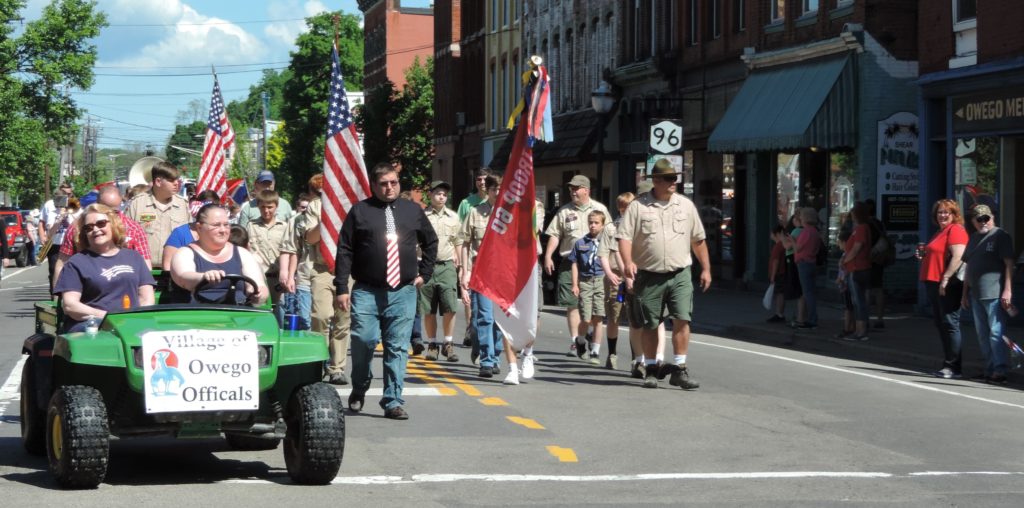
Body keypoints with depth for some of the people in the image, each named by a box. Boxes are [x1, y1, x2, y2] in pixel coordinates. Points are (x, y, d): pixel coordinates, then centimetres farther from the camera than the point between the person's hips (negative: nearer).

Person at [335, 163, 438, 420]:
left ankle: (393, 401, 5)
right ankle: (358, 392, 16)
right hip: (366, 292, -2)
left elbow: (431, 242, 26)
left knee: (398, 348, 0)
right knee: (363, 341, -9)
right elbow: (344, 251, 2)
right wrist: (342, 288, -4)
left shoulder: (412, 211, 12)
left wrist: (424, 273, 16)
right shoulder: (359, 211, 4)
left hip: (403, 292, 2)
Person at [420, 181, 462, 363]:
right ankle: (432, 344, 14)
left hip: (447, 266, 1)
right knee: (428, 310, 4)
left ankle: (448, 344, 4)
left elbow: (458, 243, 17)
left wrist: (461, 266, 14)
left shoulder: (453, 217, 10)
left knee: (450, 307, -6)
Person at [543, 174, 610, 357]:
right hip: (569, 263, 1)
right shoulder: (564, 211, 10)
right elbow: (555, 234, 8)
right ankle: (575, 340, -2)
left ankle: (581, 339, 8)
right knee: (572, 304, -4)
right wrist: (547, 256, -2)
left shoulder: (600, 210, 8)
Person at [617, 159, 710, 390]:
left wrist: (706, 269, 14)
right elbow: (625, 237, -7)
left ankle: (679, 369, -4)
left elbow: (698, 240, 16)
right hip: (649, 276, -1)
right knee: (650, 325, 6)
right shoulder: (638, 206, -1)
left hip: (680, 274, 1)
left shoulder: (686, 206, 9)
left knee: (682, 319, -10)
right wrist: (628, 262, -23)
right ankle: (651, 370, 18)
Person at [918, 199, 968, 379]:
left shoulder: (956, 230, -9)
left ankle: (953, 367, -8)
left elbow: (958, 256, -20)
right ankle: (948, 364, 17)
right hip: (934, 283, 10)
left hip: (948, 285, -10)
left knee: (950, 324, -9)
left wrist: (945, 278, -25)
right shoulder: (940, 232, 22)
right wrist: (924, 254, 13)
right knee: (941, 324, 12)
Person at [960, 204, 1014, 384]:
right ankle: (990, 369, 16)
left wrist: (1007, 290, -16)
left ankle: (1000, 370, -10)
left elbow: (1009, 264, -8)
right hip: (976, 295, 8)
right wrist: (965, 293, 19)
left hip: (994, 293, -8)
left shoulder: (1001, 236, -2)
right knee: (983, 335, 10)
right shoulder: (973, 239, 19)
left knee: (996, 332, -10)